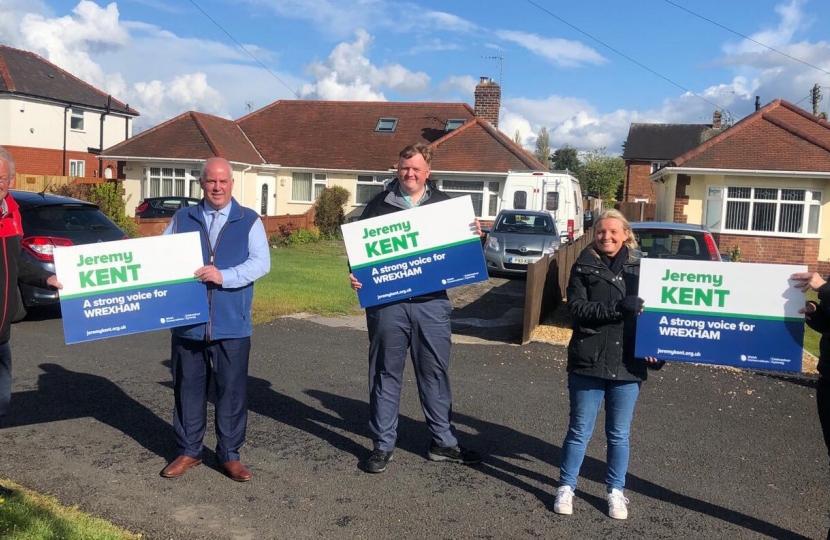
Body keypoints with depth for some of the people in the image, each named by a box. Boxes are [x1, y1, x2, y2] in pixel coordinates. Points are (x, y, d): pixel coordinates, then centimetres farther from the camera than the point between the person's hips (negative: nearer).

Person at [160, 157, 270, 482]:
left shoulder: (249, 221, 3)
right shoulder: (182, 219, 11)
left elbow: (261, 263, -8)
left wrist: (224, 276, -20)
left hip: (232, 324, -2)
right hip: (188, 322, 2)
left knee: (232, 391, 5)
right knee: (188, 389, 12)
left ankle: (230, 455, 19)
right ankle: (188, 451, 27)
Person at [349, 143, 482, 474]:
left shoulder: (444, 204, 10)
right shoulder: (379, 205, 6)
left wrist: (475, 236, -7)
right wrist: (356, 276, -9)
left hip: (431, 302, 1)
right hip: (387, 303, -1)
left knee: (435, 372, 9)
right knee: (385, 374, 8)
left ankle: (443, 442, 23)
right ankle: (383, 445, 20)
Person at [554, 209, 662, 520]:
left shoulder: (640, 267, 4)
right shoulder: (584, 266, -1)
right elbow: (576, 307, -12)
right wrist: (617, 308, -24)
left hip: (628, 363, 2)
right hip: (588, 362, -2)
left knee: (619, 434, 14)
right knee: (579, 430, 9)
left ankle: (615, 491, 30)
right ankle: (566, 487, 25)